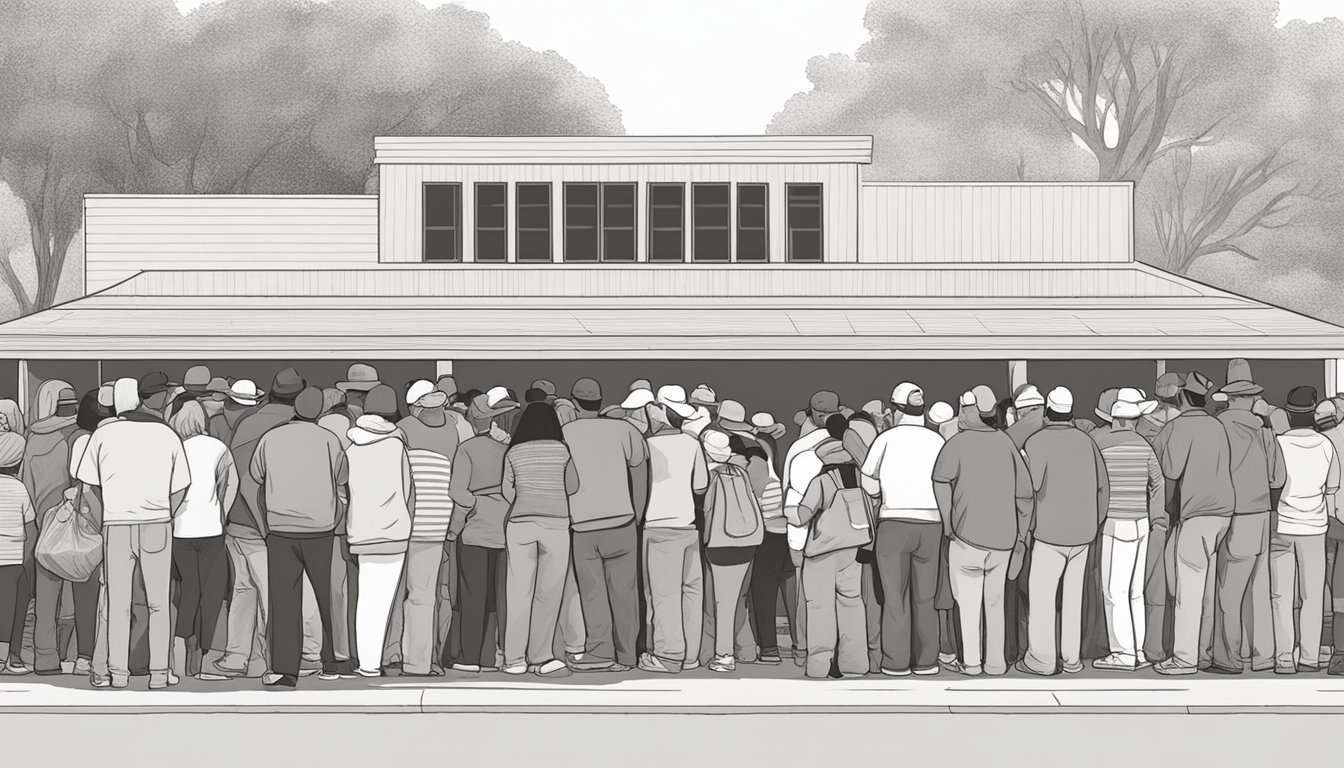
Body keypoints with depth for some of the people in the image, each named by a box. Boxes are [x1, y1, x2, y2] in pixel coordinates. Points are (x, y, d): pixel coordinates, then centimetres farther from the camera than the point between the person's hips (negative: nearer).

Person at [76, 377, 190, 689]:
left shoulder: (103, 434, 3)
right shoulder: (166, 434, 5)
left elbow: (91, 482, 6)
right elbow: (180, 487, 7)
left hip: (116, 524, 0)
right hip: (157, 523, 0)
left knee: (117, 603, 5)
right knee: (159, 604, 5)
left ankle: (118, 672, 4)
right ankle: (159, 672, 2)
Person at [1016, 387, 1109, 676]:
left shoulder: (1037, 442, -11)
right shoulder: (1085, 441, 4)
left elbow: (1029, 487, -17)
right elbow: (1103, 486, 9)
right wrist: (1094, 522, 19)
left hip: (1050, 531, -5)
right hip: (1082, 533, 5)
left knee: (1041, 595, 1)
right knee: (1072, 596, 11)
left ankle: (1041, 658, 1)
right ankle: (1071, 658, 14)